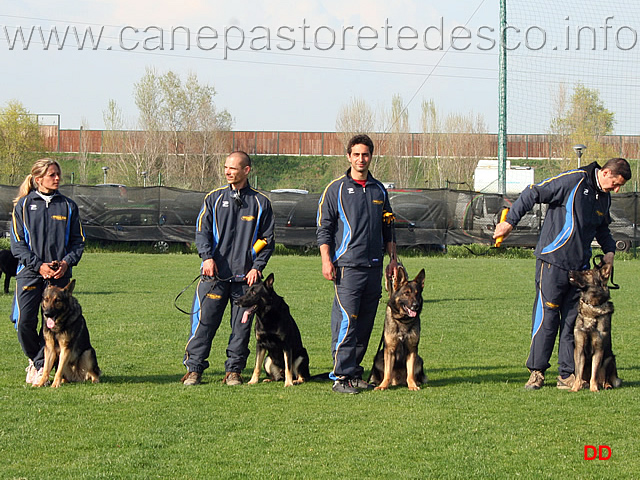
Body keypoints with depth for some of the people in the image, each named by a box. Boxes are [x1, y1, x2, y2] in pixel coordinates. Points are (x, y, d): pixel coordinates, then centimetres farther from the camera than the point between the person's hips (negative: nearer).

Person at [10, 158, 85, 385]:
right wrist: (38, 265, -11)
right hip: (30, 272, -1)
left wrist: (66, 262, -7)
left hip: (59, 274, 1)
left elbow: (78, 241, 10)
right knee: (24, 322, -9)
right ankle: (34, 358, 16)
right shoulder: (23, 205, 3)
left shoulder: (68, 206, 8)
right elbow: (17, 243, 1)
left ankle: (41, 366, 9)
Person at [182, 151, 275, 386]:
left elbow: (267, 239, 8)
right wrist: (207, 256, -11)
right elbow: (202, 230, 6)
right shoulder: (214, 198, 9)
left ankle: (233, 371, 12)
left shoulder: (261, 203, 7)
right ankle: (194, 369, 2)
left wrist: (257, 267, -3)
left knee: (242, 325, 2)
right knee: (204, 321, -4)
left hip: (245, 276, 0)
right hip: (215, 273, 0)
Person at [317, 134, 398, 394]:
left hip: (374, 266, 5)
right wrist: (326, 260, -9)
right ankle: (341, 376, -9)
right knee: (346, 321, -11)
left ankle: (354, 372, 14)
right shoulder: (336, 189, 1)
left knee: (365, 323, 7)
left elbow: (388, 228, 22)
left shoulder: (379, 190, 15)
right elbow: (323, 228, -1)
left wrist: (392, 258, 14)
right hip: (347, 265, -5)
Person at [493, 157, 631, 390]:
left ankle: (567, 375, 10)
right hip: (553, 261, -7)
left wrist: (609, 249, 16)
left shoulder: (605, 198, 14)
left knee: (573, 320, 6)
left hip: (580, 266, 7)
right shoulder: (574, 181, -10)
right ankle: (536, 371, 6)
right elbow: (533, 193, -11)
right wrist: (510, 221, -14)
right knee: (547, 316, -4)